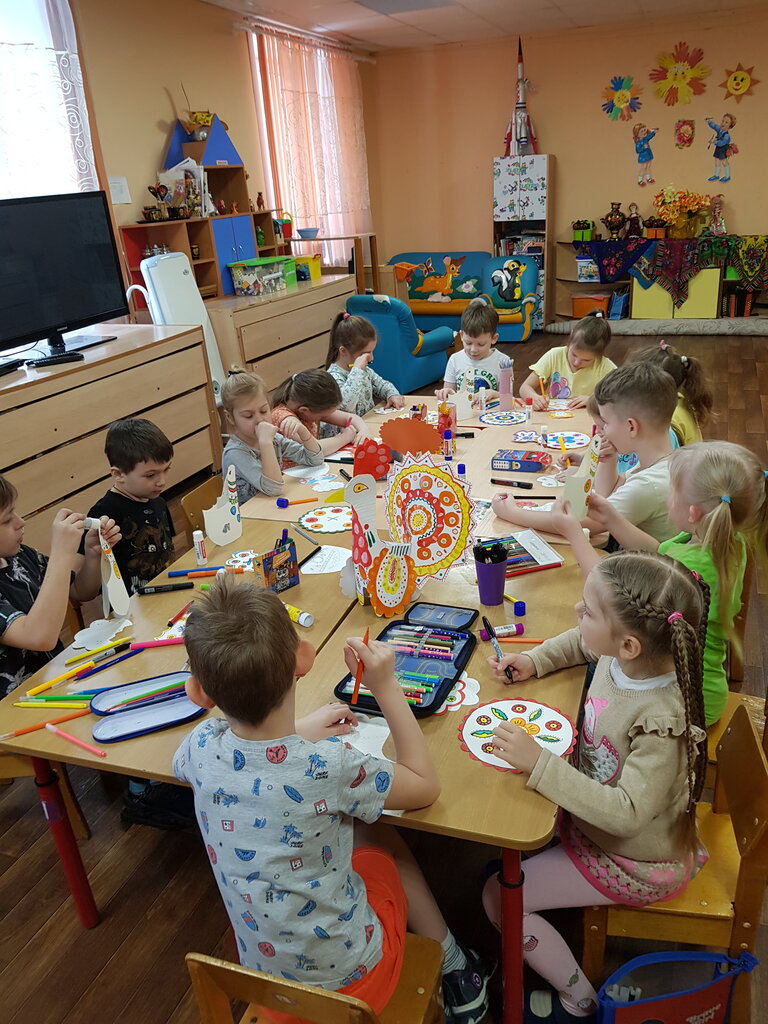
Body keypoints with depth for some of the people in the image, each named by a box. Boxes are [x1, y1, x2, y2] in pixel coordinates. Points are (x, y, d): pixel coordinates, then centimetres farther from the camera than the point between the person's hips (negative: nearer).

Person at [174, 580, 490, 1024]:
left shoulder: (202, 746, -20)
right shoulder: (328, 767, -33)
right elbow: (426, 786, -13)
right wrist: (387, 688, -13)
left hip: (265, 980, 4)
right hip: (351, 976, -3)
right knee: (383, 840, 21)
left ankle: (454, 970, 39)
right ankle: (455, 966, 37)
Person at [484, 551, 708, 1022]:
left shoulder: (662, 721, -38)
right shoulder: (623, 655, -18)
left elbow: (626, 814, -38)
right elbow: (580, 643, 5)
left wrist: (539, 762, -40)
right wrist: (533, 661, -9)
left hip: (633, 863, -7)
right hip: (595, 813, 7)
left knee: (499, 897, -1)